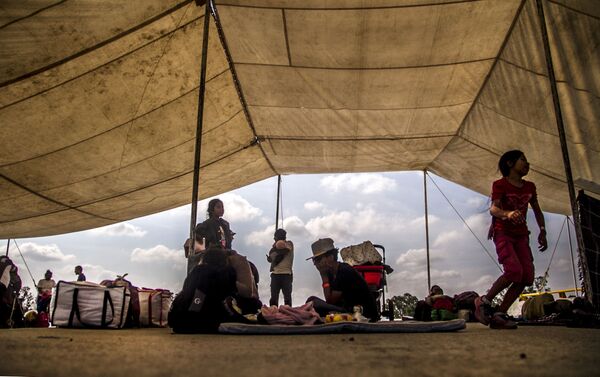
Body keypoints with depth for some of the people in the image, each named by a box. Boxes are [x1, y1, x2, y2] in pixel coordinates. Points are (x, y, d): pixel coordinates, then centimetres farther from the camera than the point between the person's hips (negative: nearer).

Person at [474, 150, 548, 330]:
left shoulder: (530, 187, 11)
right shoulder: (500, 185, -7)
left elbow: (537, 210, 22)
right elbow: (493, 208, -23)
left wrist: (542, 232, 9)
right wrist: (507, 213, -44)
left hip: (521, 235, 6)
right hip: (502, 233, -6)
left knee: (527, 276, -9)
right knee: (514, 270, -25)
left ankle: (499, 315, -3)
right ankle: (484, 301, -6)